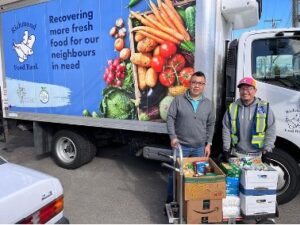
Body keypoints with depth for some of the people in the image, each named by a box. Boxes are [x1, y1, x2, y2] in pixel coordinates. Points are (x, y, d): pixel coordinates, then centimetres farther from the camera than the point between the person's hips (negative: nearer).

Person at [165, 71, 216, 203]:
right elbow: (170, 118, -5)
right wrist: (173, 137, -16)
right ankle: (171, 200, 24)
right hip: (181, 146, -2)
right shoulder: (178, 100, -4)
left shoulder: (208, 104, 6)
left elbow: (211, 125, 10)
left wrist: (208, 143, 6)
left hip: (200, 147, 3)